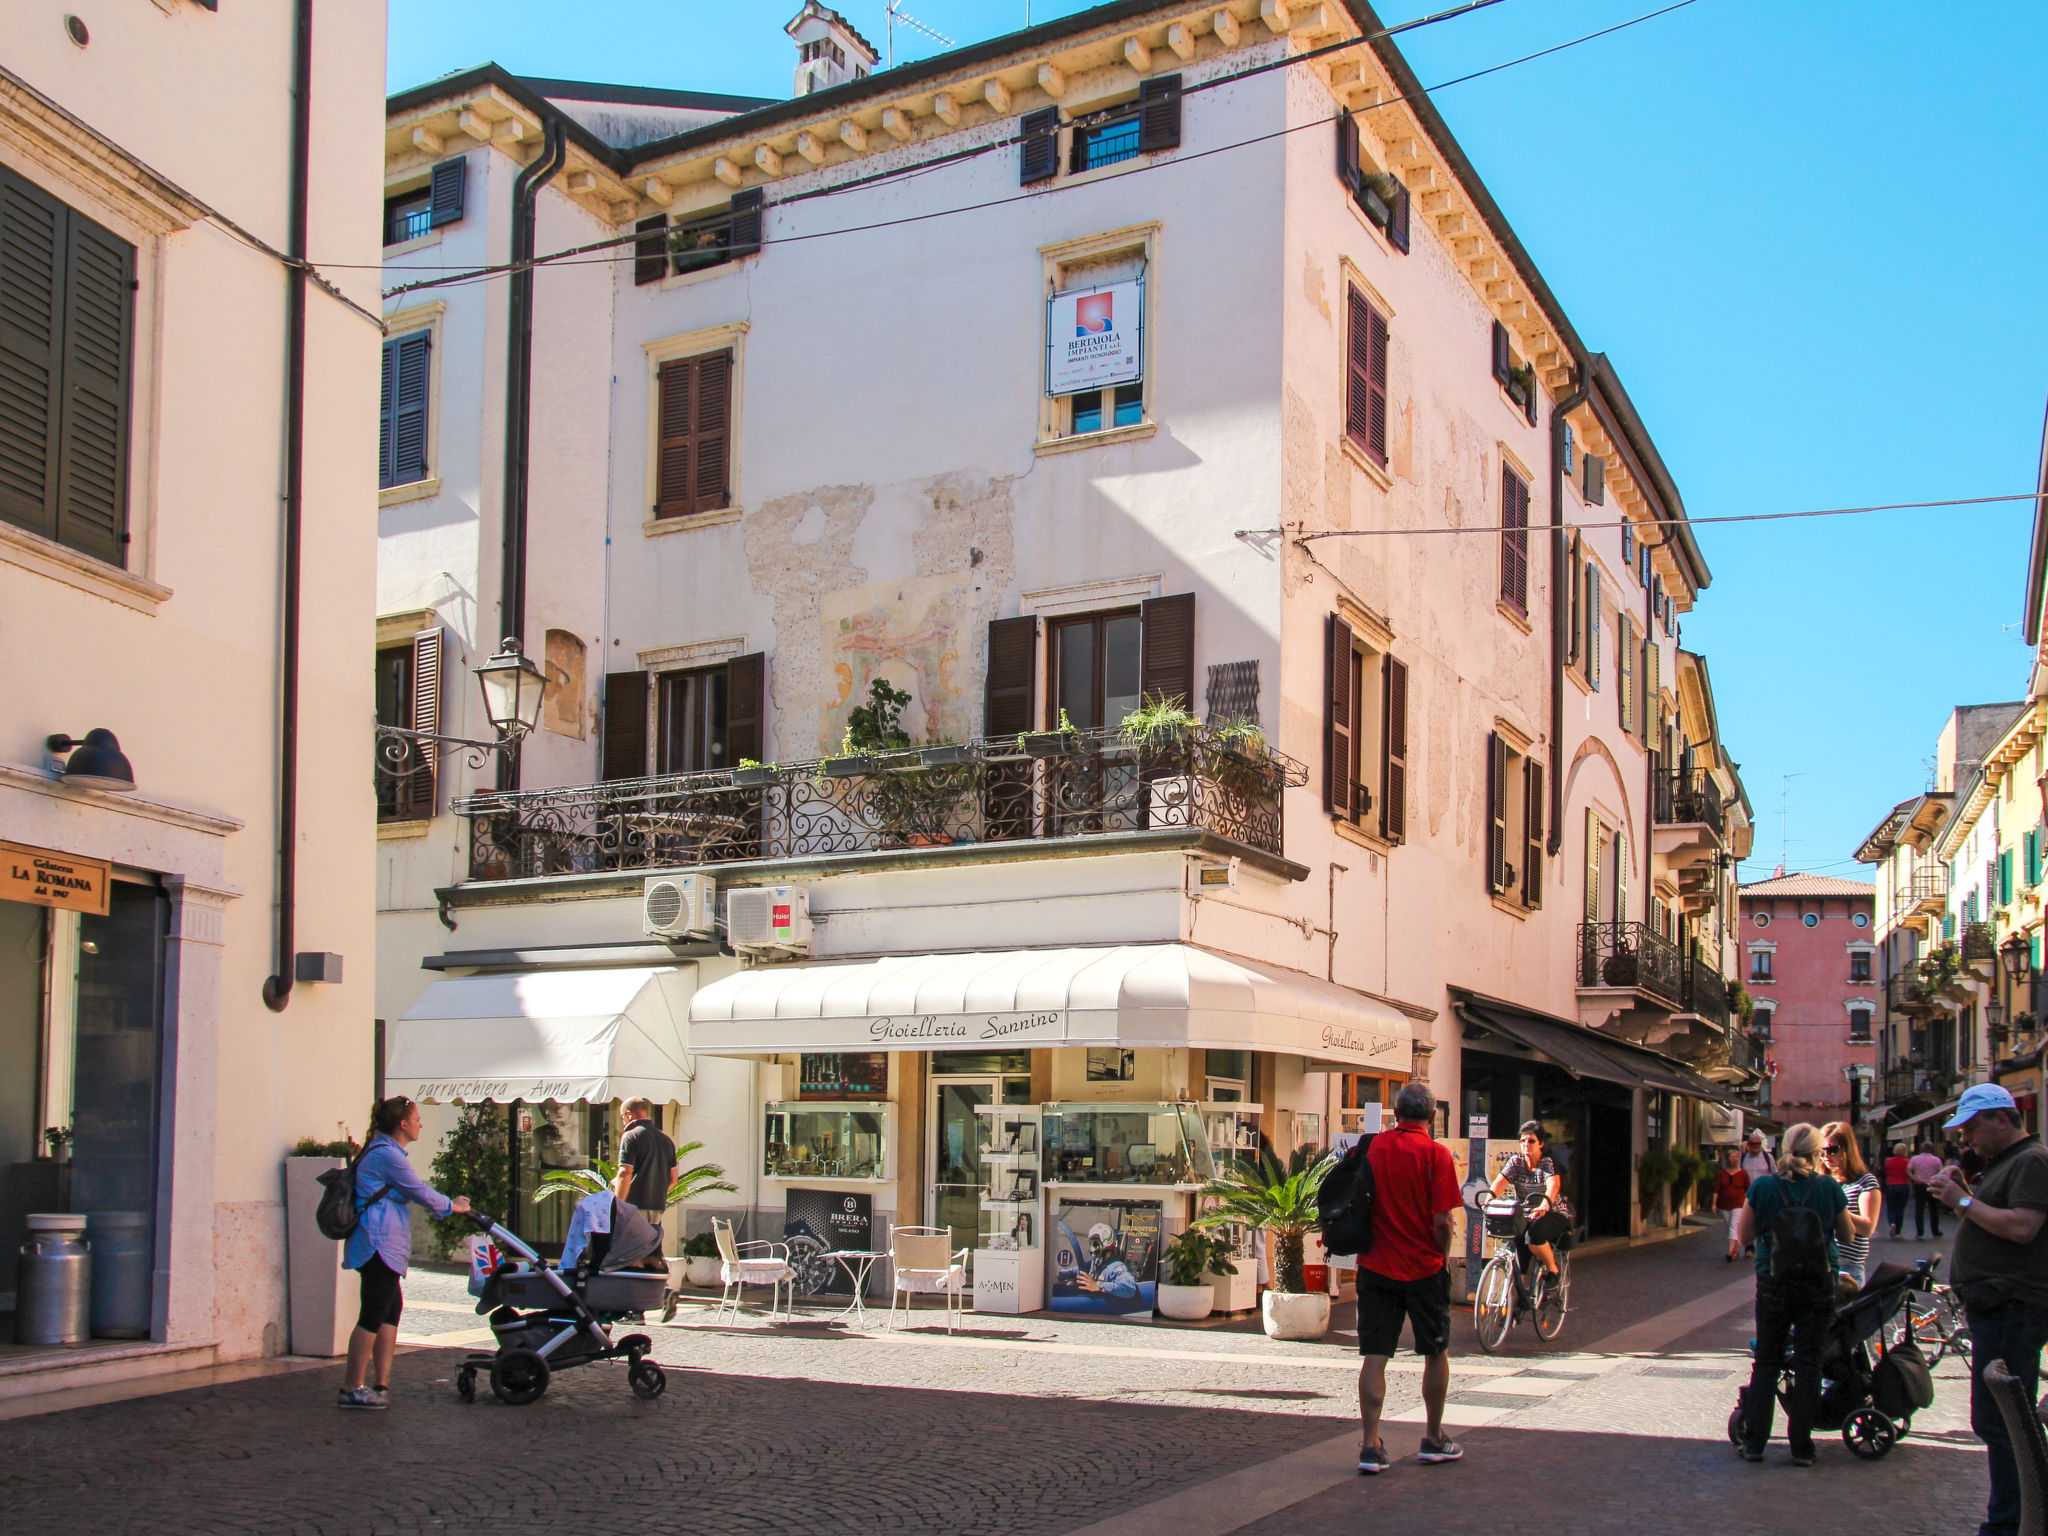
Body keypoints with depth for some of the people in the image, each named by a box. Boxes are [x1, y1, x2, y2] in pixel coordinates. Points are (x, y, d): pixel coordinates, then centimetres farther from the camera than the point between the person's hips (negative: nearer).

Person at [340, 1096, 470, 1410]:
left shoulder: (384, 1151, 20)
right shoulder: (387, 1154, -14)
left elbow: (417, 1189, 29)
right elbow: (420, 1192, -9)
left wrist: (451, 1203, 26)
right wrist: (451, 1206, 7)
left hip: (382, 1247, 11)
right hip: (379, 1245, -11)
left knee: (392, 1309, 11)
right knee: (373, 1315, -8)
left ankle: (380, 1385, 13)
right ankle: (351, 1389, -3)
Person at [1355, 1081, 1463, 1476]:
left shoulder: (1371, 1147, 0)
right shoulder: (1436, 1154, -11)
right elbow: (1441, 1221, -15)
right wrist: (1443, 1258, 2)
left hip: (1375, 1266, 3)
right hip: (1423, 1268, -3)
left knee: (1374, 1356, 4)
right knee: (1436, 1353, 15)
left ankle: (1371, 1445, -1)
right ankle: (1434, 1439, 24)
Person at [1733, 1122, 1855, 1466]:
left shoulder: (1763, 1186, -7)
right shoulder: (1829, 1188, -8)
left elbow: (1746, 1236, 0)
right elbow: (1846, 1236, 5)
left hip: (1773, 1283, 1)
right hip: (1818, 1284, 0)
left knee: (1766, 1360, 11)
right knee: (1808, 1363, 6)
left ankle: (1754, 1442, 10)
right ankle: (1801, 1447, 6)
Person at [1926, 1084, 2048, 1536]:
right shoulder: (2002, 1162, 21)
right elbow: (1986, 1222, 25)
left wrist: (1963, 1200, -17)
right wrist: (1958, 1194, 9)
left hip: (2011, 1310, -11)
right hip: (1996, 1308, 11)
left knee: (1998, 1422, -10)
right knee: (1996, 1422, 16)